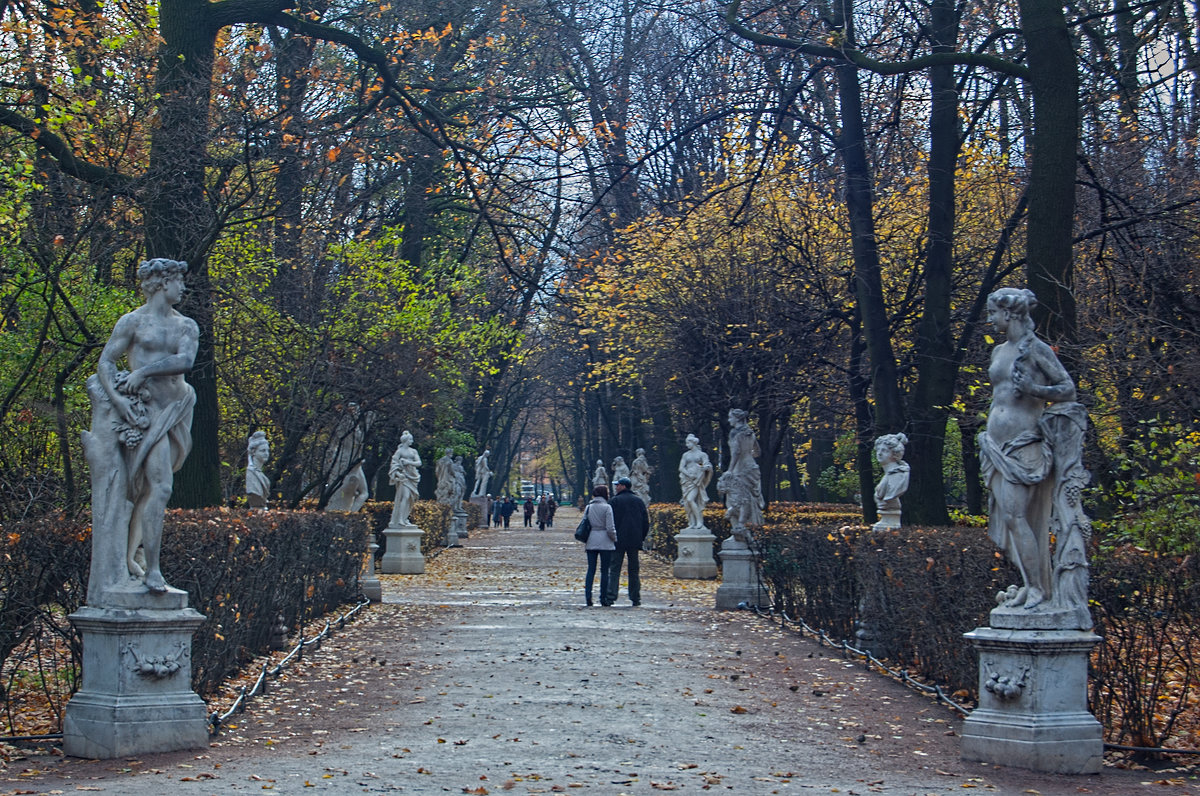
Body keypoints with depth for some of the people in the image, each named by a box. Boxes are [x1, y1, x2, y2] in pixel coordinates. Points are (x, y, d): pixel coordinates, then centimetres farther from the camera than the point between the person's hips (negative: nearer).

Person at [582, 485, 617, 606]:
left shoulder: (588, 507, 6)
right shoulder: (607, 507, -9)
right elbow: (610, 528, -11)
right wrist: (615, 539, 5)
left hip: (591, 541, 4)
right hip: (605, 542, -4)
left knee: (591, 569, 7)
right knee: (605, 570, 2)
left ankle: (588, 595, -1)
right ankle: (603, 598, 3)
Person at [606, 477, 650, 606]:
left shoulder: (614, 501, -3)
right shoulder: (638, 501, 9)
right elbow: (646, 521, 9)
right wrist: (642, 538, 14)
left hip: (618, 541, -3)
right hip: (634, 541, 3)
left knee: (615, 569, -3)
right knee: (634, 570, 9)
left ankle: (611, 596, -14)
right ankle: (635, 598, 8)